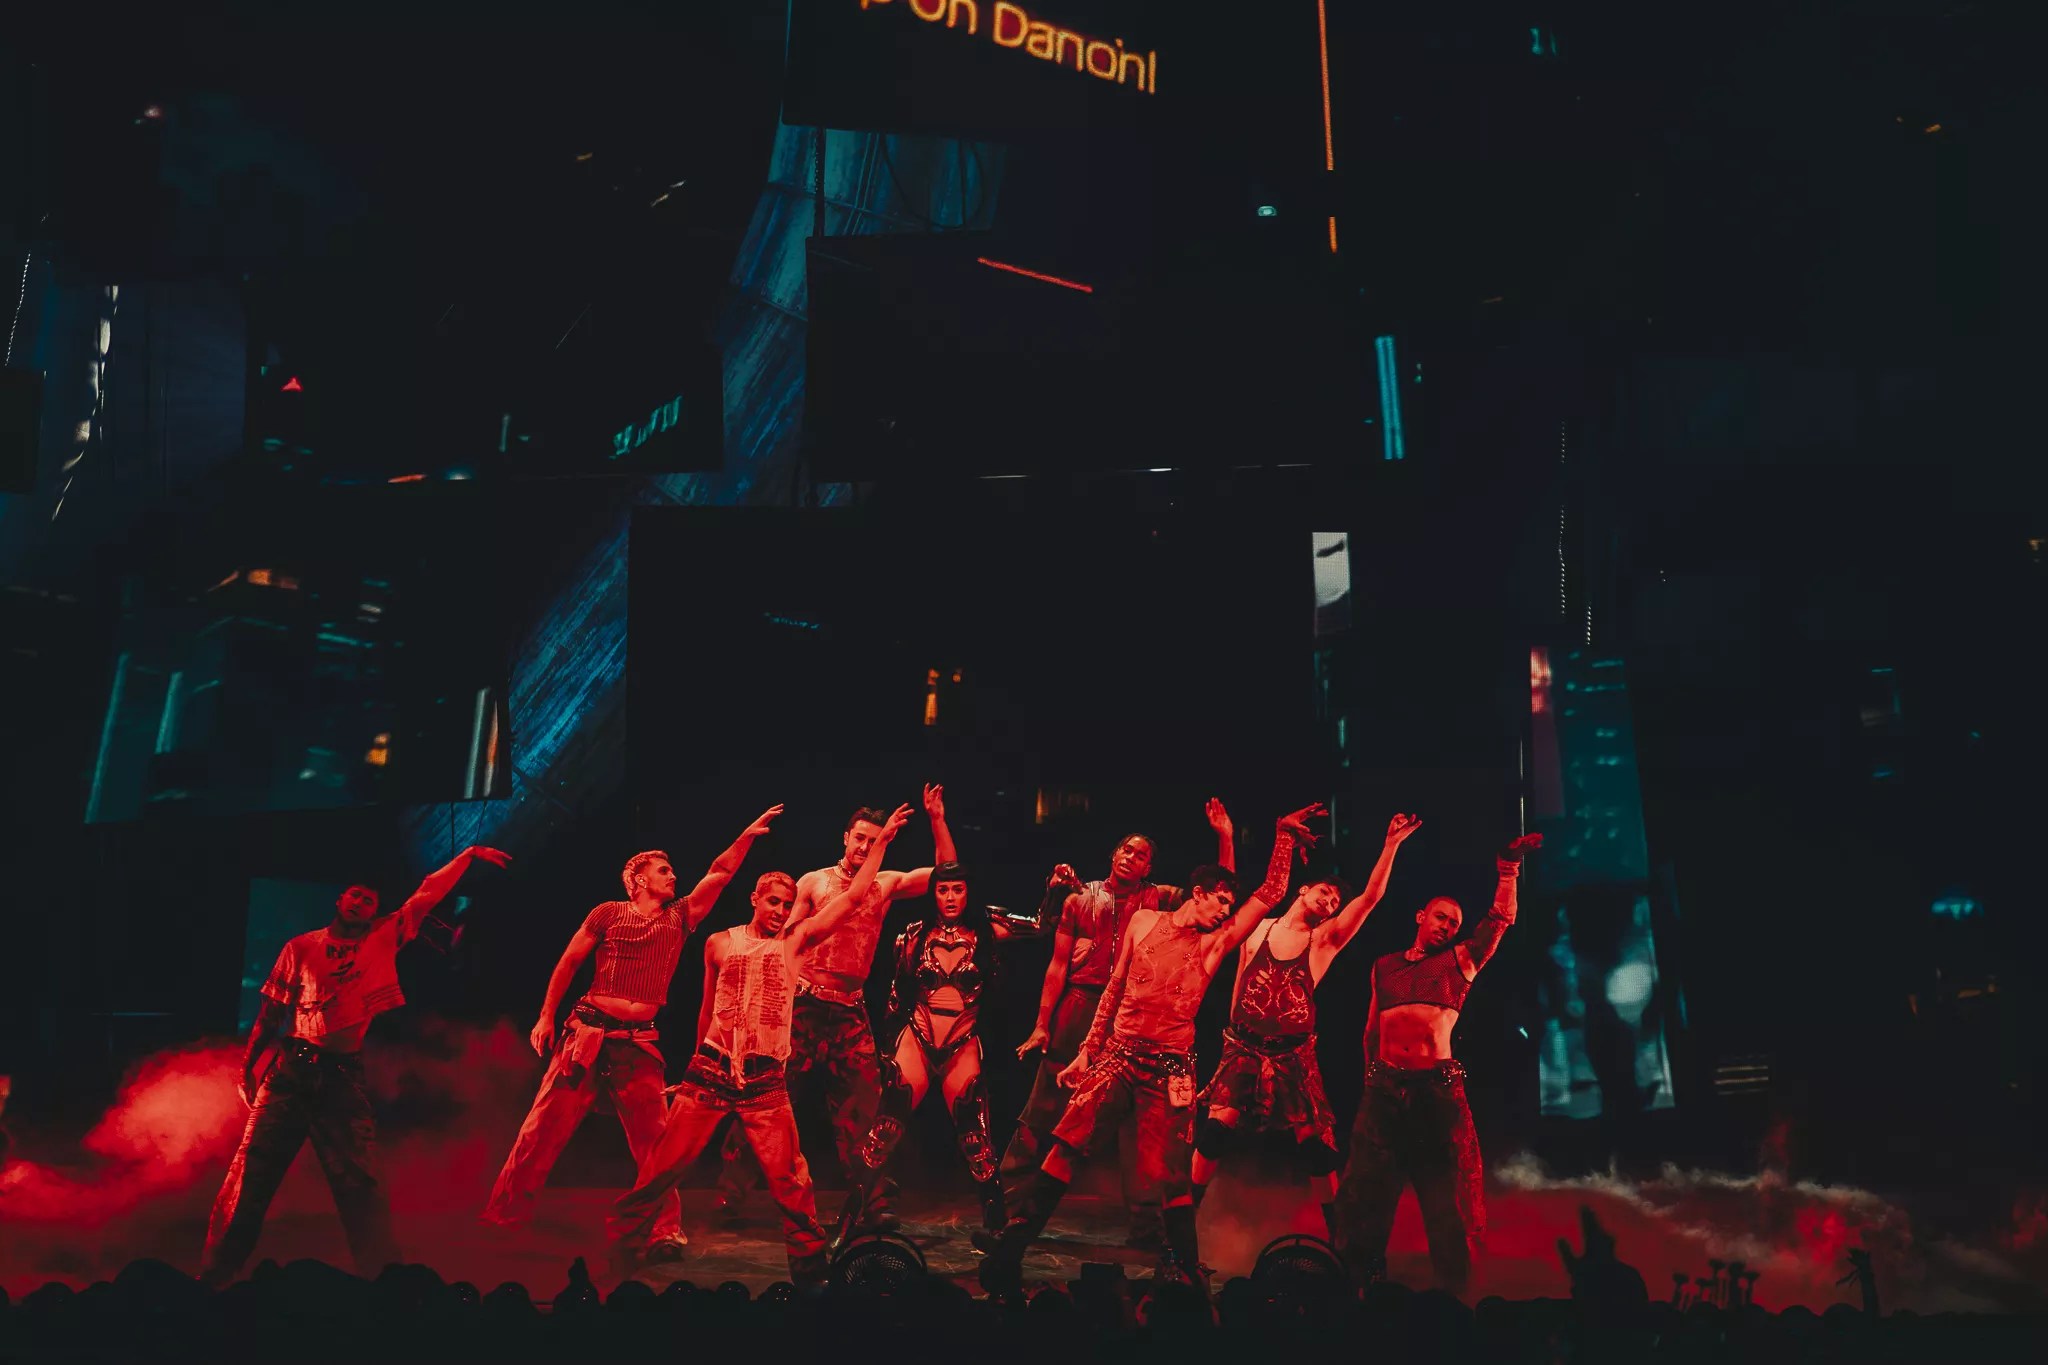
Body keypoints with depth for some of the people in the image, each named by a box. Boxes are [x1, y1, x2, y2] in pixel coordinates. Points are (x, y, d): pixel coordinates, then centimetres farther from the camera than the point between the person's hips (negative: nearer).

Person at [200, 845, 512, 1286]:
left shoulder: (383, 939, 12)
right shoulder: (301, 947, 10)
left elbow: (427, 894, 12)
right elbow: (273, 1009, 10)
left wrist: (469, 855, 11)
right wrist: (247, 1064, 5)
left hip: (343, 1076, 0)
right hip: (292, 1070, 0)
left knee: (359, 1181, -4)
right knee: (252, 1170, -2)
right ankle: (213, 1275, 8)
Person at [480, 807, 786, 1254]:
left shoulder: (679, 919, 11)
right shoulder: (608, 914, 5)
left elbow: (720, 873, 7)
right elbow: (569, 962, 8)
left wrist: (747, 835, -2)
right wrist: (546, 1016, 4)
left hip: (639, 1042, 2)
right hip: (587, 1031, -2)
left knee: (655, 1140, -3)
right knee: (545, 1126, 0)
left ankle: (667, 1230, 4)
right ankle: (506, 1211, 13)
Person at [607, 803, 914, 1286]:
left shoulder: (795, 940, 7)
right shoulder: (720, 944, 10)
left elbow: (854, 897, 3)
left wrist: (880, 842, 3)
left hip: (765, 1081, -1)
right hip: (711, 1072, 1)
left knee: (789, 1179, -4)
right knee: (663, 1165, 2)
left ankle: (809, 1263, 7)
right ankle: (622, 1242, 16)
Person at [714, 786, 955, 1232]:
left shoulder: (886, 885, 9)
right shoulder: (813, 883, 4)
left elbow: (945, 871, 4)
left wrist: (937, 819, -6)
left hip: (851, 1011, 2)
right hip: (804, 1004, -2)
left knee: (861, 1108, 1)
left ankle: (871, 1203, 6)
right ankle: (730, 1193, 6)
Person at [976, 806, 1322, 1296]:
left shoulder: (1215, 943, 6)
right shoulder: (1143, 921, 9)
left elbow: (1270, 894, 4)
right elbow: (1114, 989, 12)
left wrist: (1283, 834, 1)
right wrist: (1087, 1050, 11)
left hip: (1170, 1069, -1)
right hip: (1118, 1057, 1)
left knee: (1170, 1176, 0)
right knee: (1066, 1146, -4)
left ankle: (1186, 1272, 14)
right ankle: (1011, 1245, 2)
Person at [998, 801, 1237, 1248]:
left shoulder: (1158, 900, 9)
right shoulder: (1080, 898, 10)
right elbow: (1058, 964, 8)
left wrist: (1225, 837, -5)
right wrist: (1042, 1024, 3)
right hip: (1078, 1010, 0)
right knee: (1042, 1113, 2)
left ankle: (1145, 1223, 6)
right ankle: (1002, 1203, 11)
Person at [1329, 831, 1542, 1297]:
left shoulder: (1459, 961, 9)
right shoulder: (1384, 967, 16)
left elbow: (1500, 919, -1)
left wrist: (1508, 869, -7)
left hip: (1438, 1087, -2)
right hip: (1384, 1088, 2)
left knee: (1444, 1193, 2)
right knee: (1369, 1191, 7)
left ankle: (1453, 1293, 14)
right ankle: (1360, 1284, 20)